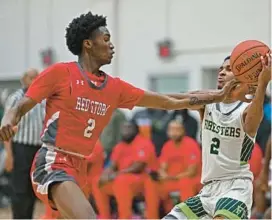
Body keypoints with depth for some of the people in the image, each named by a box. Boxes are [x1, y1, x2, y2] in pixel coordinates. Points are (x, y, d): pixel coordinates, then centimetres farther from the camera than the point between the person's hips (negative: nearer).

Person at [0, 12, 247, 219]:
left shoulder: (115, 88, 11)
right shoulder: (60, 73, -5)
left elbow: (170, 102, 13)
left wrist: (218, 96, 11)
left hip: (79, 170, 8)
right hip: (53, 164, -8)